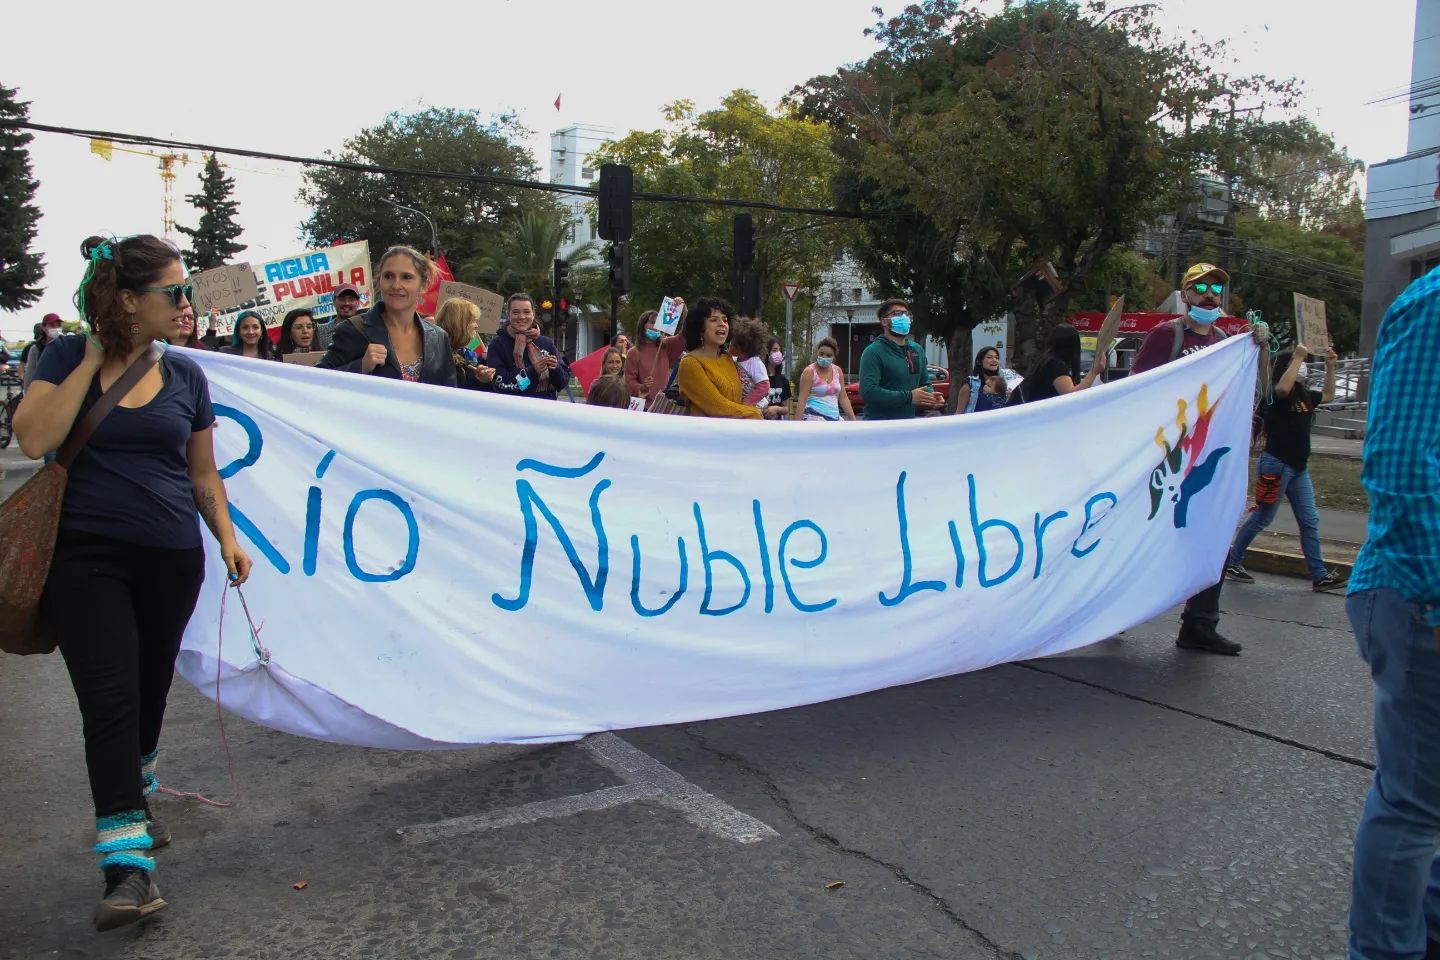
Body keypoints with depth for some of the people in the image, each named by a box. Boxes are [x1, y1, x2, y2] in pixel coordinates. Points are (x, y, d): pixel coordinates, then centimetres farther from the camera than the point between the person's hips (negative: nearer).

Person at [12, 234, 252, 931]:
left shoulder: (184, 374, 6)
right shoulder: (68, 357, -1)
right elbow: (35, 438, -17)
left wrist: (226, 535, -1)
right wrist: (93, 359, -13)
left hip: (171, 560, 3)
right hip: (86, 557, -3)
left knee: (150, 692, 15)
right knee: (109, 699, -11)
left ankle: (134, 801, 43)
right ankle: (128, 862, -8)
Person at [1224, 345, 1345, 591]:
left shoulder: (1304, 396, 13)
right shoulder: (1274, 396, -11)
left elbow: (1328, 395, 31)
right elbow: (1283, 388, -34)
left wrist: (1330, 366, 19)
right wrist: (1298, 356, -26)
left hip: (1299, 468, 8)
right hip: (1276, 464, -8)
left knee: (1310, 520, 5)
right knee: (1262, 518, -1)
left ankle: (1319, 575, 7)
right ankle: (1232, 563, 13)